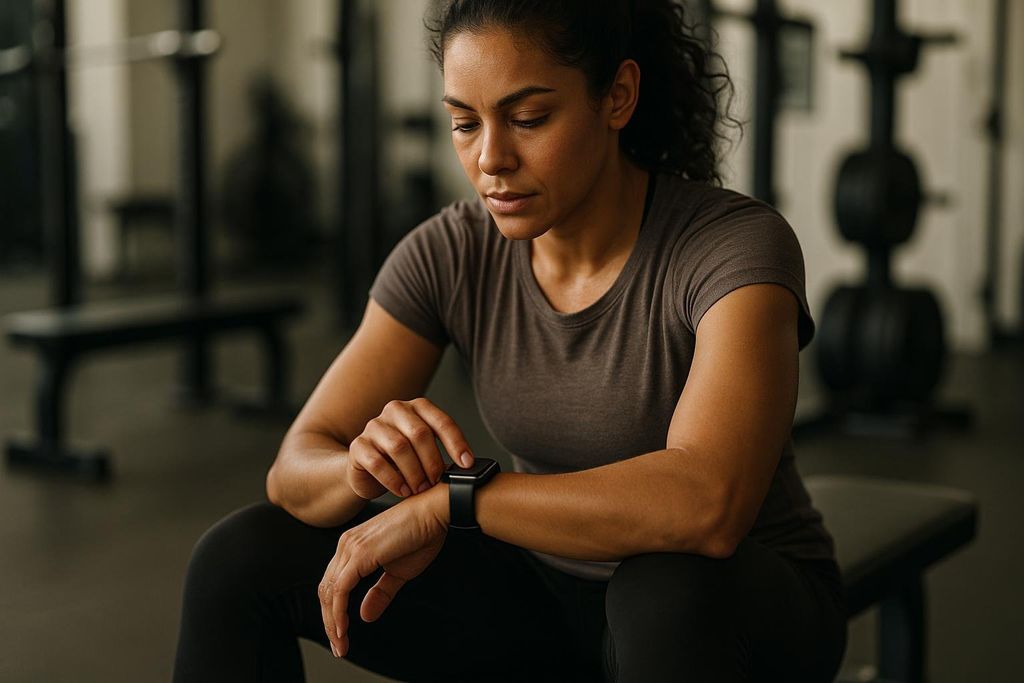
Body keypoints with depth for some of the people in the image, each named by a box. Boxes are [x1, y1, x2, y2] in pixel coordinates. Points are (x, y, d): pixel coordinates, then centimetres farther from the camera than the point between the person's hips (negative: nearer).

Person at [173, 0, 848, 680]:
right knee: (241, 556, -10)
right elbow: (296, 472, -10)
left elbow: (707, 501, -40)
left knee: (670, 590, -41)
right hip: (549, 589, 5)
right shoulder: (450, 255, -9)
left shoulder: (737, 246, -24)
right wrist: (363, 466, -34)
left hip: (747, 604, -4)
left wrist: (447, 499, -34)